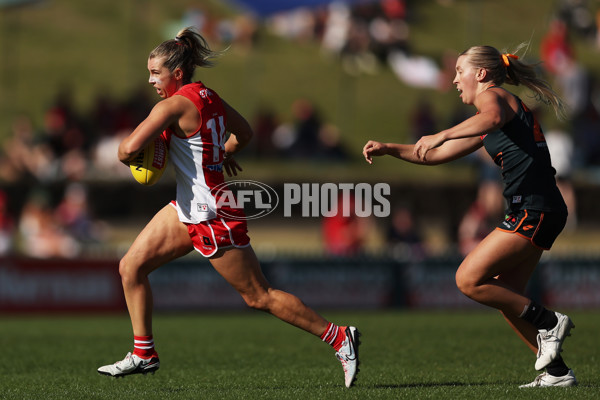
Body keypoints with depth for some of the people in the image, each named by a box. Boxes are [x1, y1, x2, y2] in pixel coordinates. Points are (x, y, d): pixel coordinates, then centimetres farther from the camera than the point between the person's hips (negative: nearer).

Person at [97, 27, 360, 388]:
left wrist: (124, 152, -6)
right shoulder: (209, 97, 5)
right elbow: (244, 132, 21)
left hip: (211, 216, -10)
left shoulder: (175, 105, -21)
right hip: (188, 209, 10)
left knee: (259, 296, -1)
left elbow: (130, 148, -29)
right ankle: (144, 354, 15)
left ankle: (340, 338, 8)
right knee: (131, 267, 8)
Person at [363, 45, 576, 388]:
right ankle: (557, 371, 10)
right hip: (534, 210, 10)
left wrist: (442, 134, -42)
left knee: (469, 279, -11)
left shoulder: (493, 96, -5)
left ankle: (548, 322, -4)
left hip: (533, 209, -10)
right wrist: (390, 149, 20)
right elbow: (437, 155, 29)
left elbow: (493, 117, -33)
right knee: (506, 298, 10)